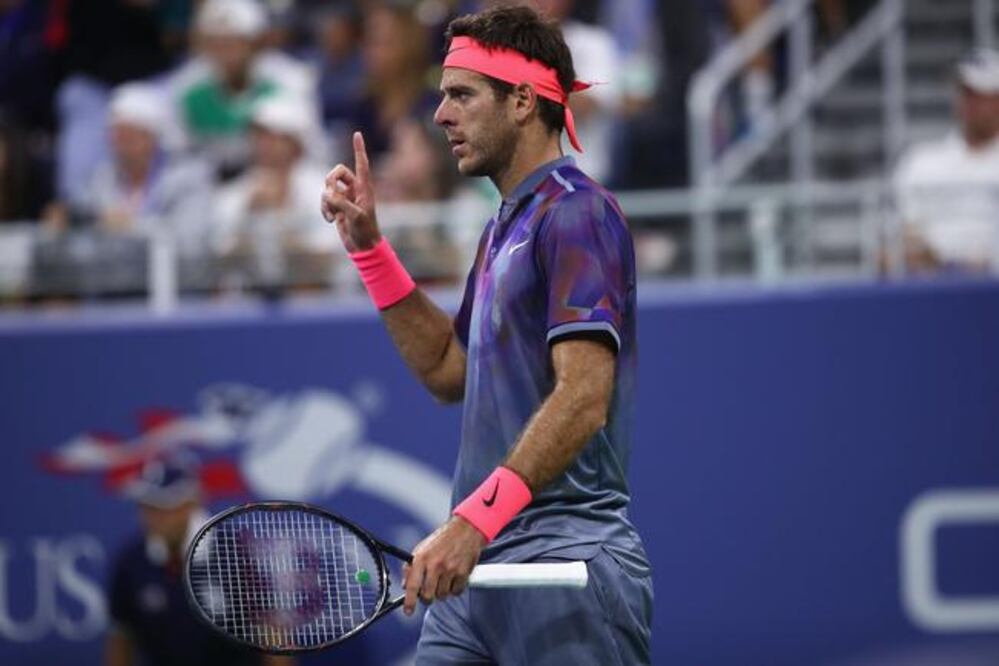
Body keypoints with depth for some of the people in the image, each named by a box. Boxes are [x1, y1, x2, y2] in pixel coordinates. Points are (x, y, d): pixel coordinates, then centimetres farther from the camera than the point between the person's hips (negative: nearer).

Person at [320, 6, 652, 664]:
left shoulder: (575, 213, -11)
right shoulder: (506, 225, 20)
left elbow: (583, 399, -21)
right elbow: (449, 370, 26)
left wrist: (472, 520, -27)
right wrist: (369, 244, 18)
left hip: (563, 563, -9)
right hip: (481, 566, 9)